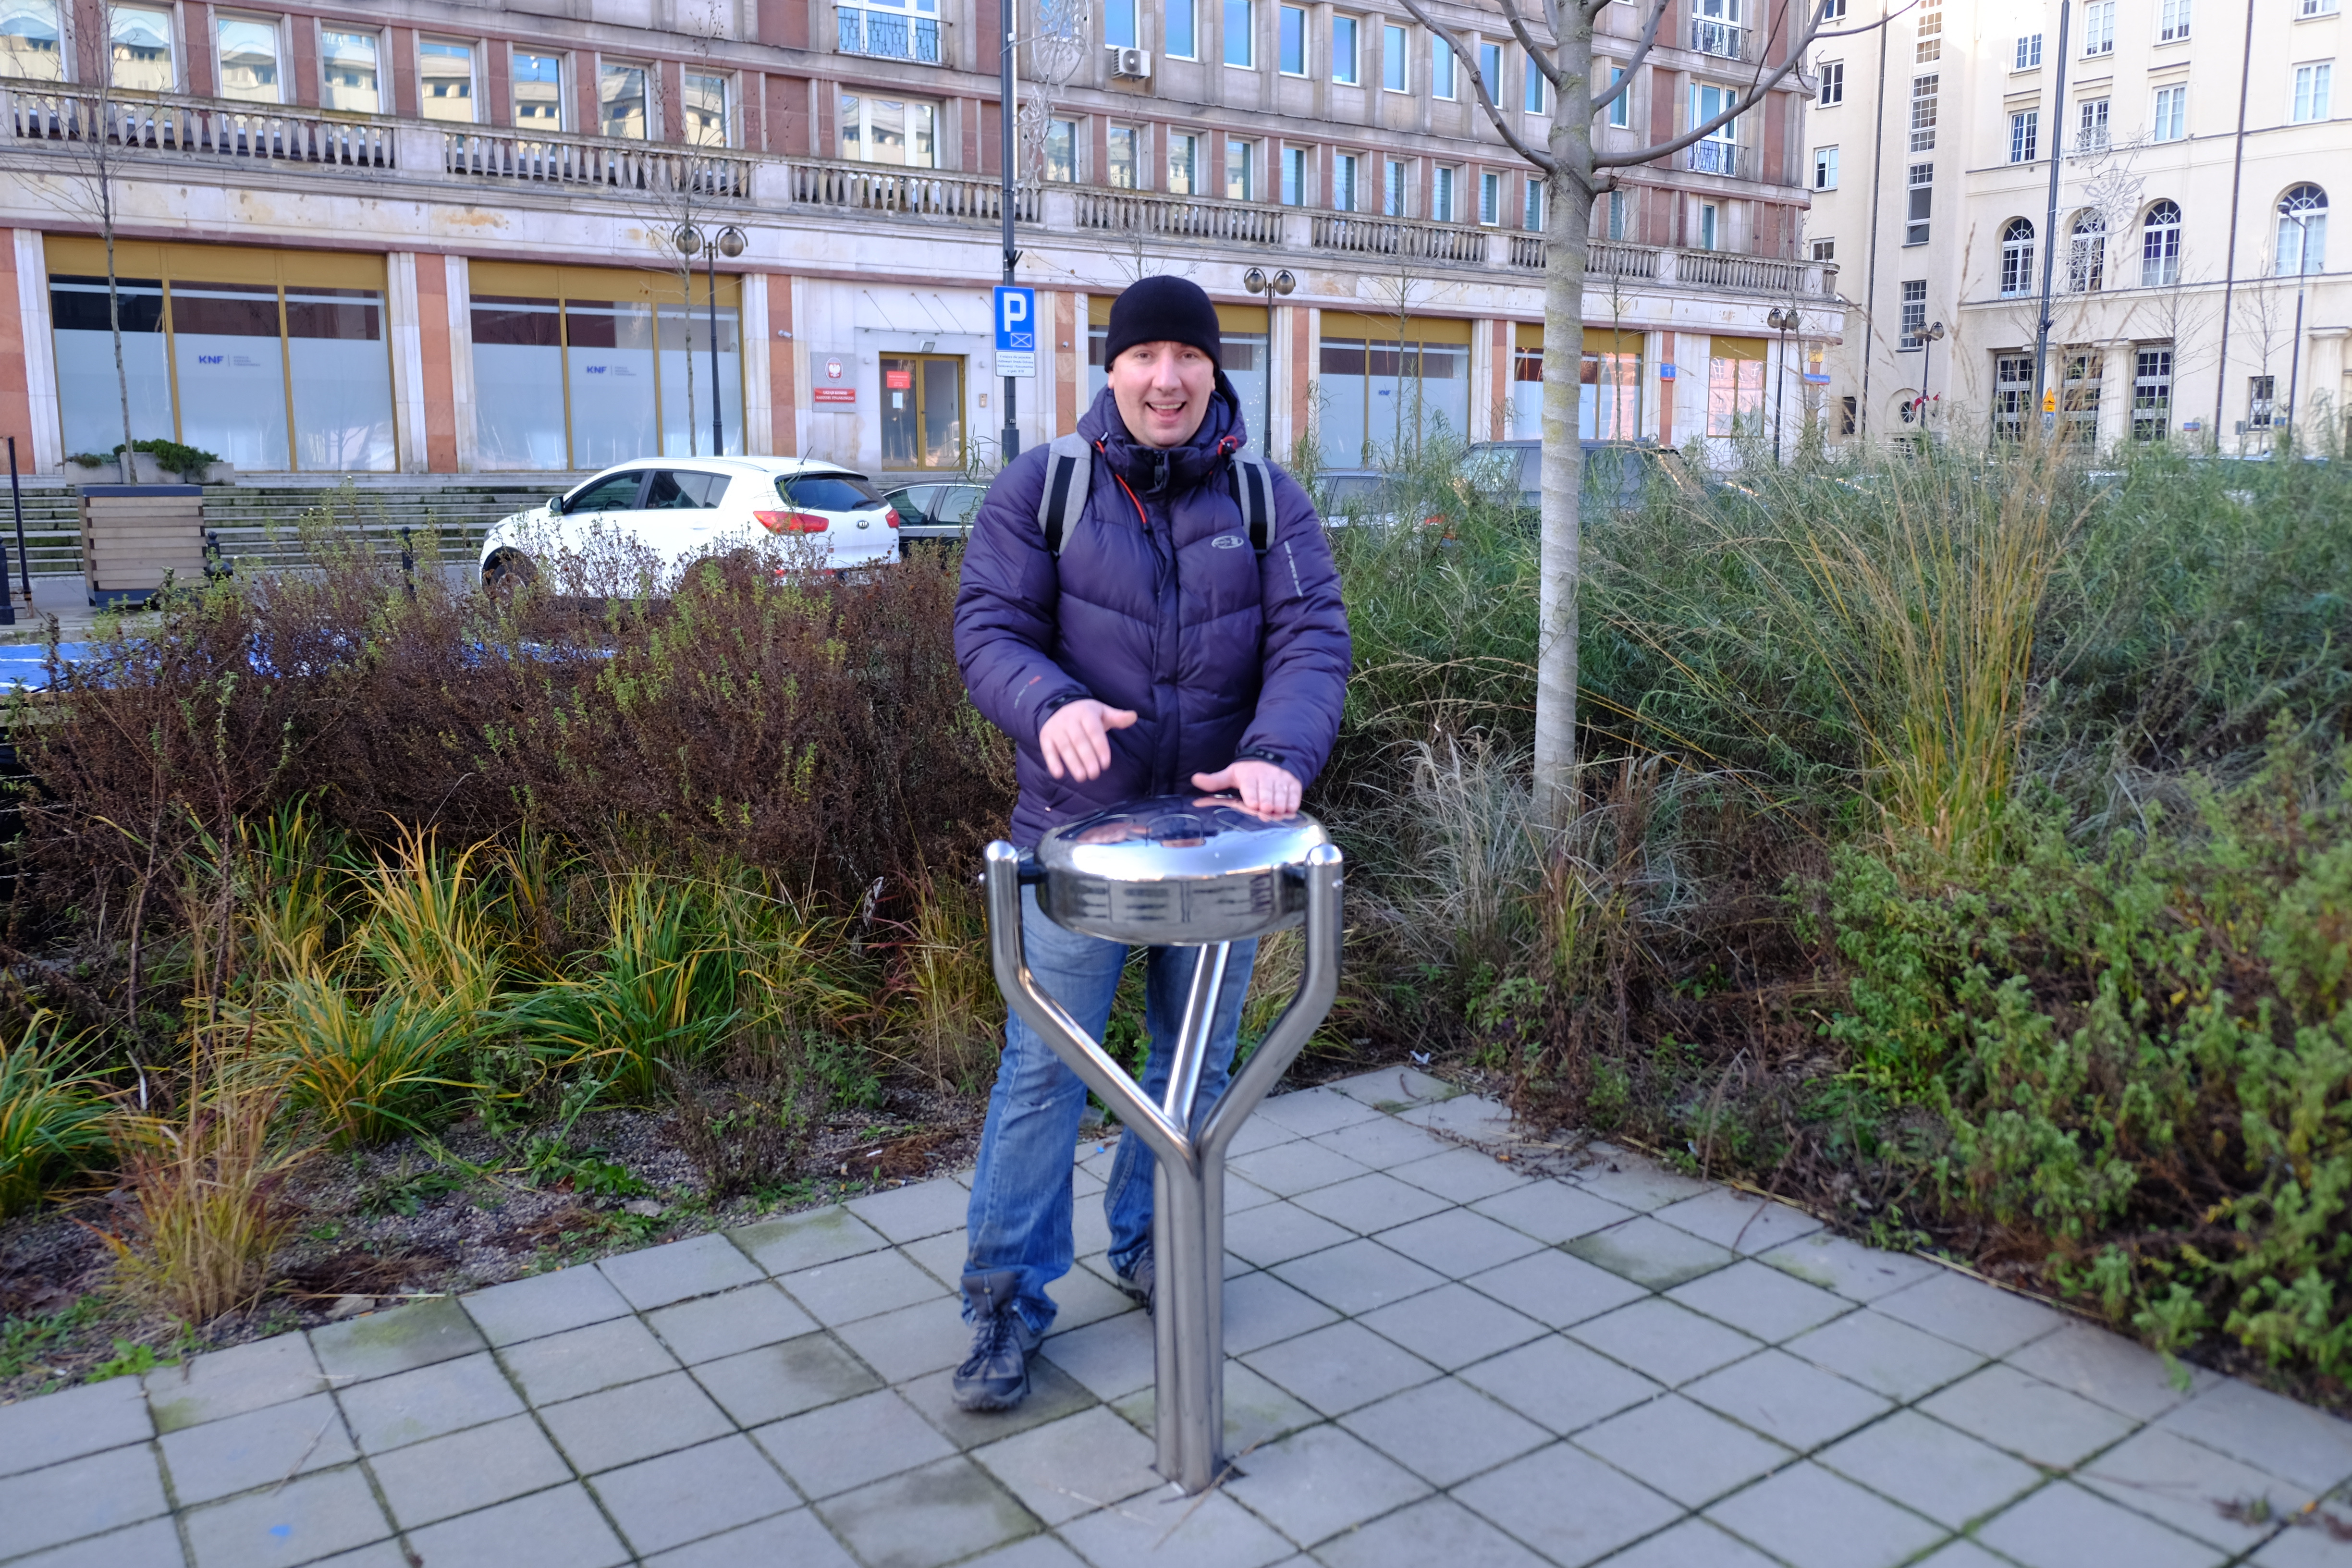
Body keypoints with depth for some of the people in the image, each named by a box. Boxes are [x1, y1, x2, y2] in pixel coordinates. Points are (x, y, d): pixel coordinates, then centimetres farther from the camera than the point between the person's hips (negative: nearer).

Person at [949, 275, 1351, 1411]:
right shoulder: (1040, 487, -1)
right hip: (1079, 832, -2)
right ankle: (1006, 1298, 15)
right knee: (1045, 1065, 0)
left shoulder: (1270, 501, 2)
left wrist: (1280, 751, -28)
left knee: (1197, 1063, 15)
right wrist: (1051, 705, -30)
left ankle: (1150, 1251, 36)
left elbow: (1311, 639, -8)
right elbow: (989, 627, -8)